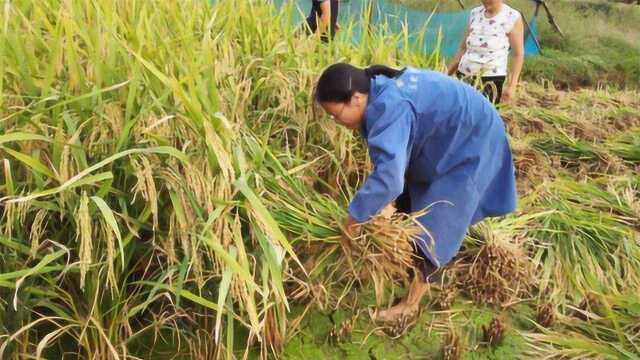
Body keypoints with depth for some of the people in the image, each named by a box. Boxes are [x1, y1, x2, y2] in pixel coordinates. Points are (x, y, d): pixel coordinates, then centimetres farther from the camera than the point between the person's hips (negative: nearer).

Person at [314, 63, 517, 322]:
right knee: (409, 200, 17)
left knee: (435, 226, -5)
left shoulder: (389, 109, -37)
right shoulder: (381, 89, -7)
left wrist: (356, 214, -30)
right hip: (450, 137, 9)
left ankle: (411, 304, 9)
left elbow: (389, 177, -46)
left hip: (470, 142, -9)